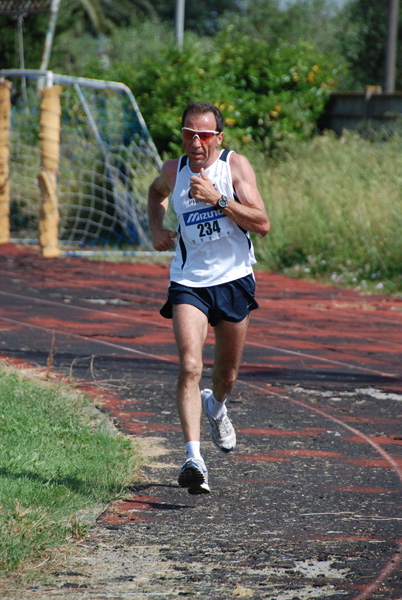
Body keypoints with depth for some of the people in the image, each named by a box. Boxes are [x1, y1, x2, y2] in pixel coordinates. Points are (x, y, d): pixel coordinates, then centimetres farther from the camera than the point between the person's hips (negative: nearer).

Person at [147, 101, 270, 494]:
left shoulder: (235, 166, -9)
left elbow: (262, 224, -18)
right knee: (190, 366, -20)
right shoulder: (174, 170, -1)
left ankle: (215, 407, 53)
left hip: (234, 280, 0)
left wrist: (218, 198, -27)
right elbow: (157, 192, 26)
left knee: (227, 373, 16)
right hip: (188, 283, 0)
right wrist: (156, 228, 8)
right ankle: (193, 458, -26)